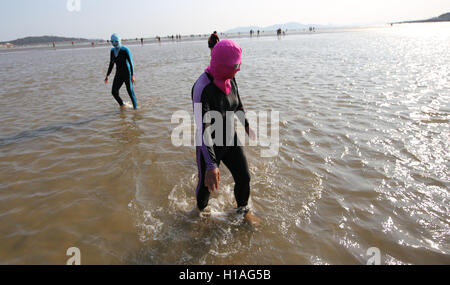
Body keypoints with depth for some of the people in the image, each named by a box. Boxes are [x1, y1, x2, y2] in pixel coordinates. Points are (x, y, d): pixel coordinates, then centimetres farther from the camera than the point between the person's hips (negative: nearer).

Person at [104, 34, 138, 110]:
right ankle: (122, 105, 18)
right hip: (118, 74, 6)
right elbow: (111, 64, 15)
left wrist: (132, 76, -24)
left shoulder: (125, 50, -12)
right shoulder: (112, 51, 8)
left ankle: (135, 107, 9)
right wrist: (107, 76, 12)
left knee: (130, 91, -7)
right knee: (114, 92, -5)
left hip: (127, 73, -6)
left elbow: (131, 63, -16)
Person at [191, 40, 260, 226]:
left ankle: (243, 210, 39)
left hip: (230, 139, 6)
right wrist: (211, 165, -42)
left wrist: (246, 125, 27)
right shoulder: (202, 88, -30)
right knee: (206, 184, 11)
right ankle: (200, 210, 45)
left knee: (244, 177, 10)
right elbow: (202, 128, -36)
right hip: (210, 146, -6)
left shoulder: (230, 79, -7)